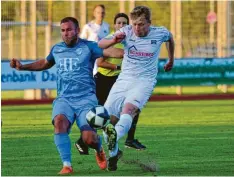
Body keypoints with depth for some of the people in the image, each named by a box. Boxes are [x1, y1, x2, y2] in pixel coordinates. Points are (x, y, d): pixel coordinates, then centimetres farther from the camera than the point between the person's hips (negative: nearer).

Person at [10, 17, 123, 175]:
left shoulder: (88, 47, 1)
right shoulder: (57, 49, 15)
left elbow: (109, 52, -14)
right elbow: (45, 63, 36)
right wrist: (22, 67, 29)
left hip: (86, 98, -3)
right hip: (64, 99, 3)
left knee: (89, 138, -15)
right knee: (60, 121, -31)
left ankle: (100, 151, 26)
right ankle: (67, 165, -26)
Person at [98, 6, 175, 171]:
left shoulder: (159, 33, -3)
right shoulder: (126, 32, -4)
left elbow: (170, 37, 23)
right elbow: (100, 45, -12)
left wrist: (171, 60, 34)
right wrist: (114, 40, -33)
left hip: (145, 81, -3)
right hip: (124, 78, 3)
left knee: (128, 110, -31)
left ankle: (113, 139, -58)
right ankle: (114, 153, 19)